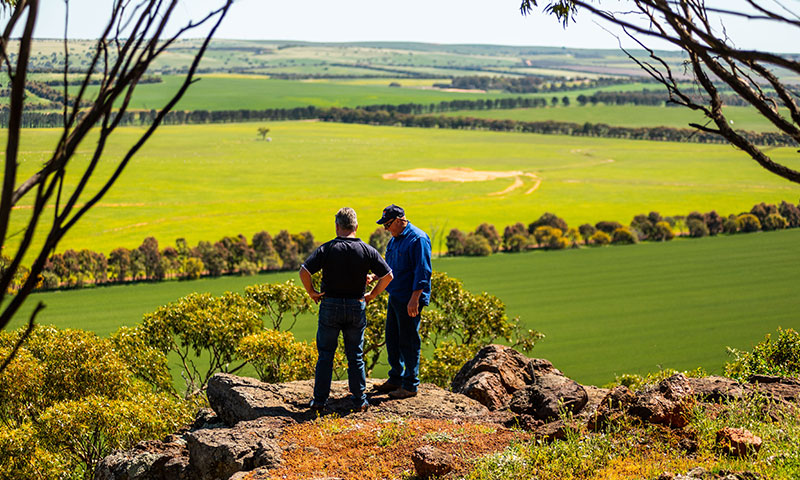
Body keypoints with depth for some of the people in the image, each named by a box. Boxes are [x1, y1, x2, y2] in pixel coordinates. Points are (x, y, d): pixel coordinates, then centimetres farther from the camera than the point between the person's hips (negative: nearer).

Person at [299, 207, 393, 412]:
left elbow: (304, 271, -17)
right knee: (355, 355, 10)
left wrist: (312, 292, -2)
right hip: (356, 307, 2)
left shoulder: (326, 249, -9)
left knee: (325, 354, 8)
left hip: (330, 305, -1)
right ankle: (360, 400, 12)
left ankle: (319, 399, 9)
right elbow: (388, 275, -2)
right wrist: (372, 295, 8)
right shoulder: (366, 251, -3)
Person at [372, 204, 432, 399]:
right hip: (395, 297, 9)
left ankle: (410, 385, 5)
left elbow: (423, 272, -19)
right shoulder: (394, 240, 14)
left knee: (408, 341, -3)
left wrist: (414, 299, -23)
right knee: (392, 339, 14)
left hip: (410, 300, -9)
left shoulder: (418, 239, -15)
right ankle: (396, 379, 26)